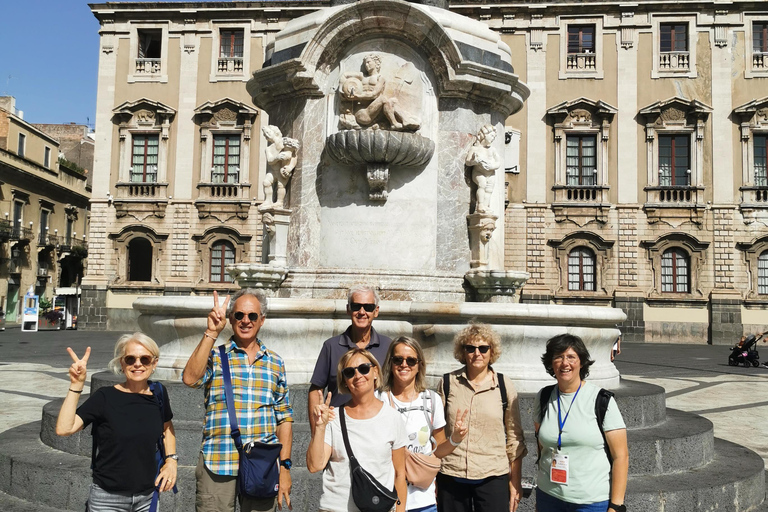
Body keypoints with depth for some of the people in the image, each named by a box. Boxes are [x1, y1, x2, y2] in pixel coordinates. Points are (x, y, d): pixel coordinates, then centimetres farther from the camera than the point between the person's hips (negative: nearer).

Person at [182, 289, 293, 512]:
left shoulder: (275, 362, 10)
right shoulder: (215, 356, 5)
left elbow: (284, 417, 10)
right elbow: (190, 378, -16)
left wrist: (285, 466, 4)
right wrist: (212, 332, -15)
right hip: (217, 466, -2)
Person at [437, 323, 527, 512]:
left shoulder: (504, 386, 0)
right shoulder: (448, 383, 1)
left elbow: (514, 437, 4)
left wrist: (515, 481, 3)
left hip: (493, 477, -1)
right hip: (450, 477, 1)